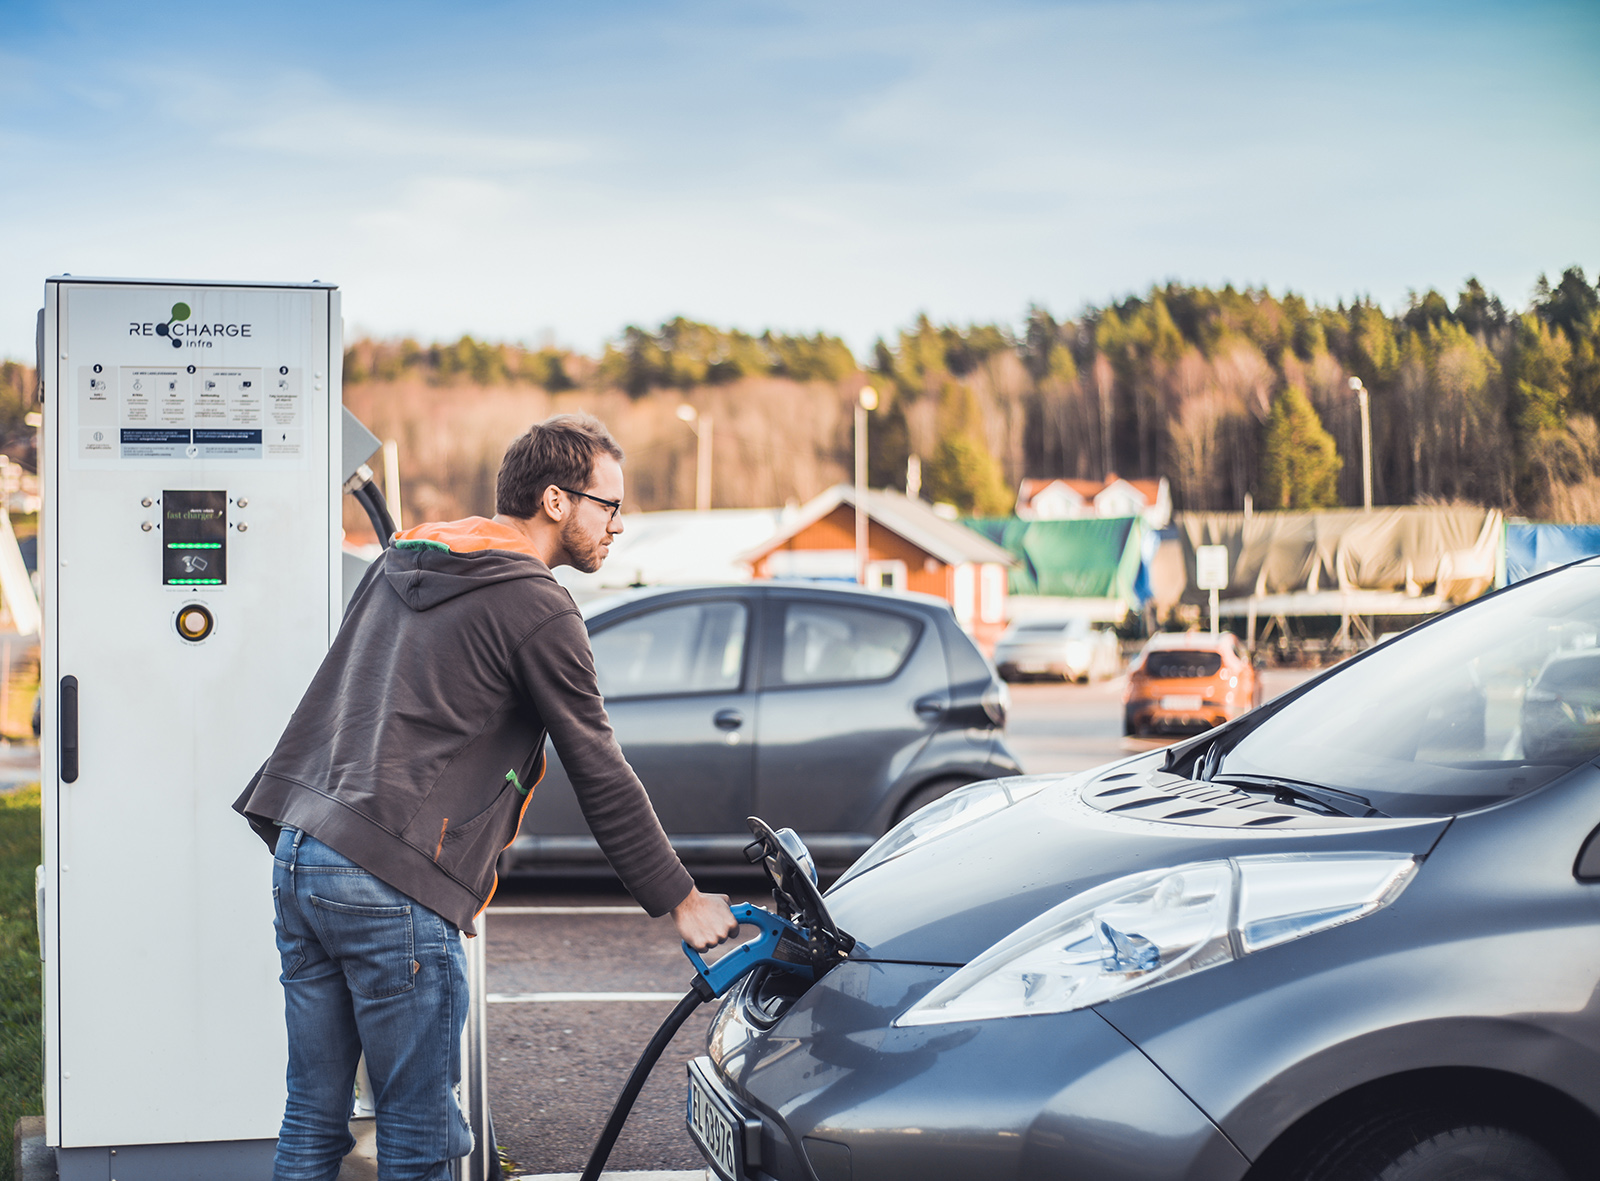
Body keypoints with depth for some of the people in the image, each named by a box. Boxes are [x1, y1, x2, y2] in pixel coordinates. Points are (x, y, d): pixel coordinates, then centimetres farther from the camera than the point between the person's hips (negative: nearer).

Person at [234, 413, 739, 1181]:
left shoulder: (399, 563, 19)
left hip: (296, 856, 8)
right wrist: (679, 901, 5)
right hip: (391, 887, -8)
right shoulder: (538, 611, -5)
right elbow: (600, 777, -3)